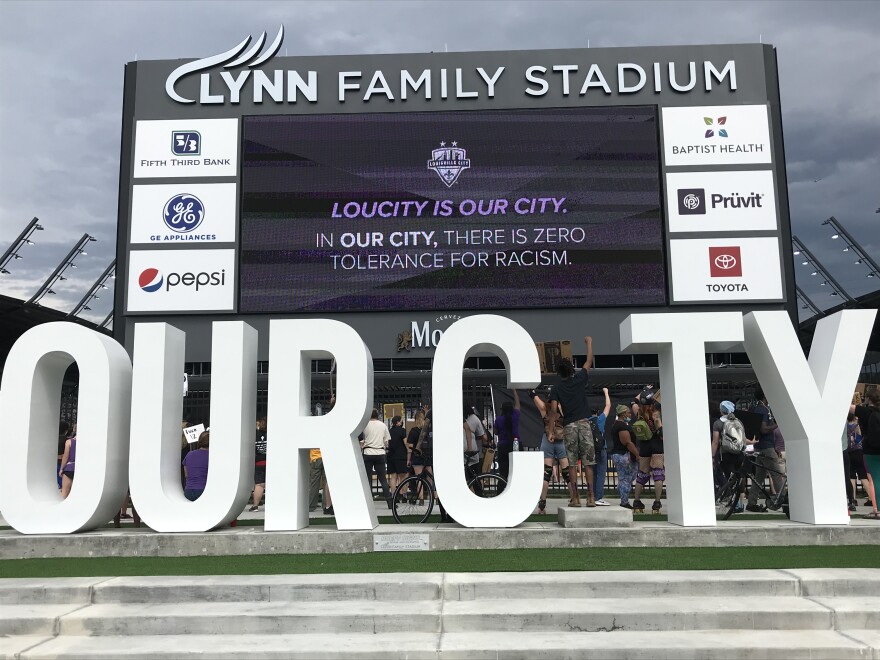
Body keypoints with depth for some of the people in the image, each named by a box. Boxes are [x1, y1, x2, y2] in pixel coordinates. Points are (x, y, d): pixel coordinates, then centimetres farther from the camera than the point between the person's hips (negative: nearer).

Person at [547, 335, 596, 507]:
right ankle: (590, 497, -1)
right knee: (587, 463, 1)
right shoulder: (580, 380, 6)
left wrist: (550, 430, -1)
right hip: (584, 424, 0)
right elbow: (589, 361, 19)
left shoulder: (557, 389, 5)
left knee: (571, 464, 3)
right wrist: (589, 343, 31)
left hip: (569, 426, 0)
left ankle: (575, 498, 1)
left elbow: (553, 411, -5)